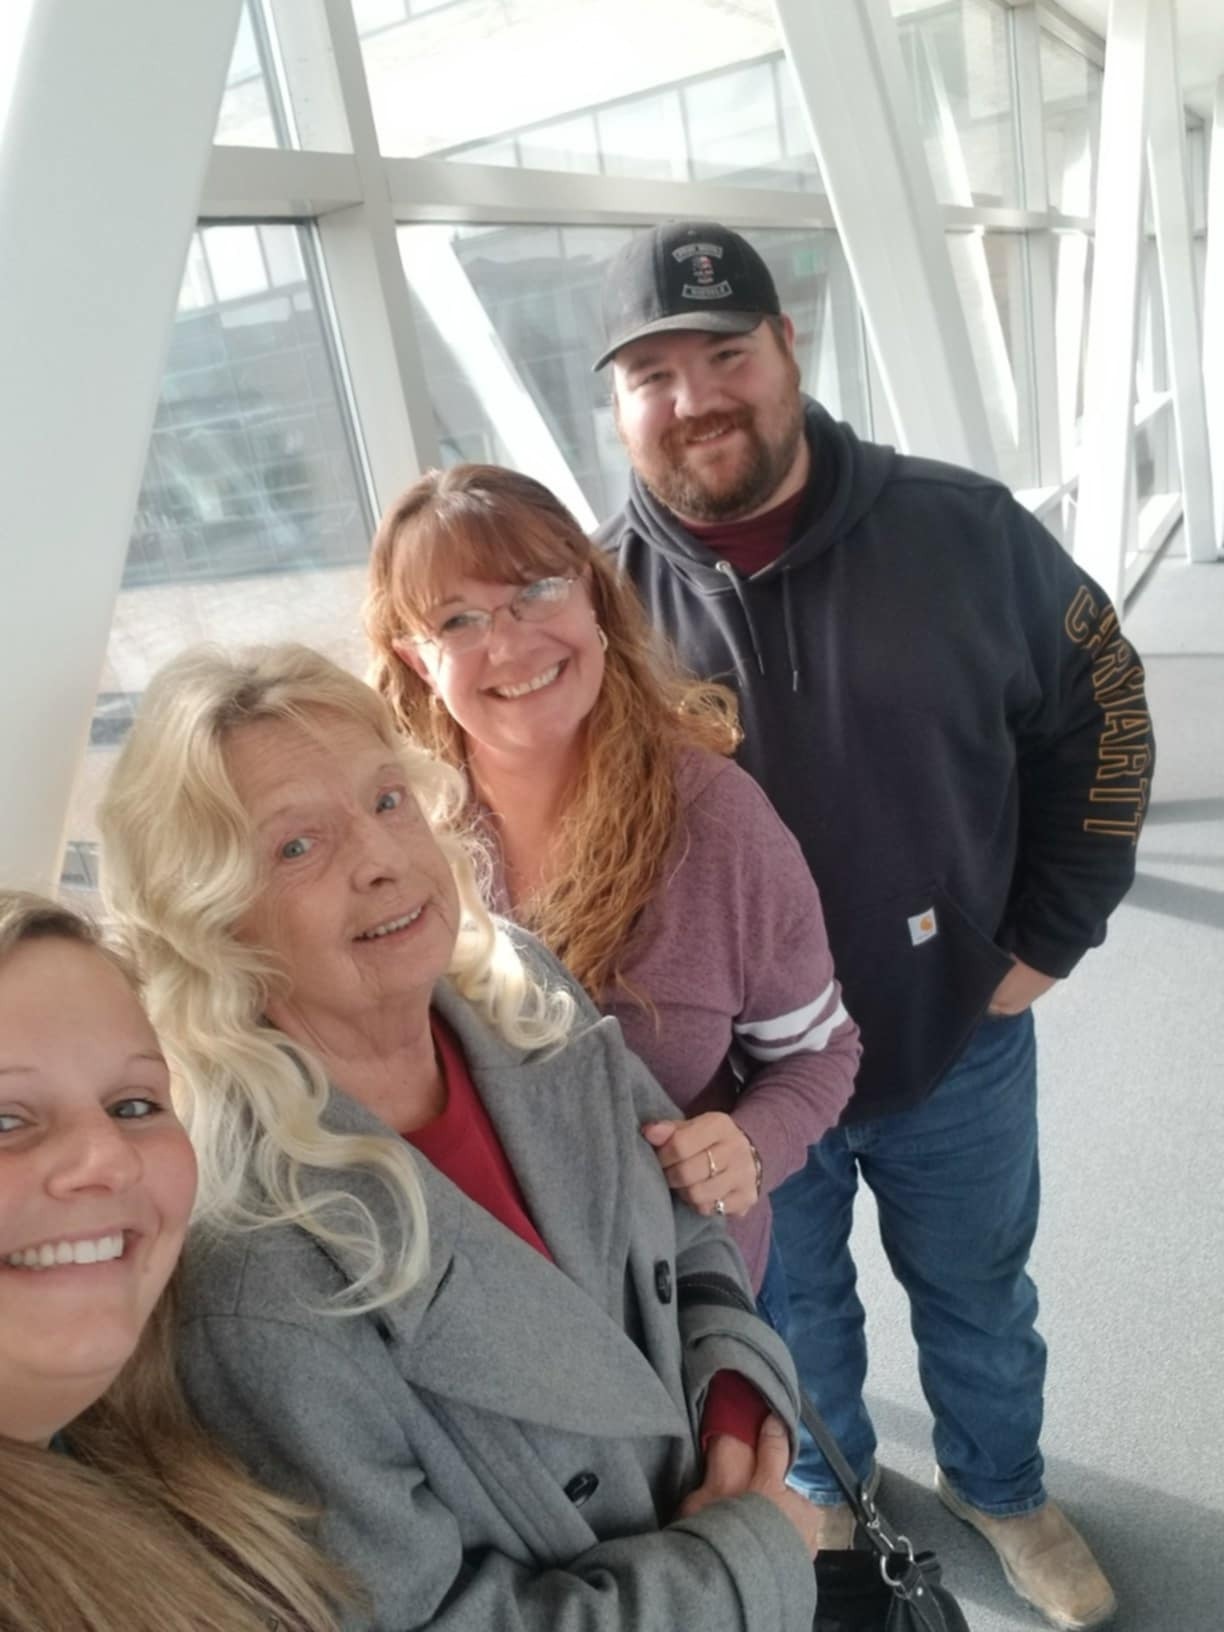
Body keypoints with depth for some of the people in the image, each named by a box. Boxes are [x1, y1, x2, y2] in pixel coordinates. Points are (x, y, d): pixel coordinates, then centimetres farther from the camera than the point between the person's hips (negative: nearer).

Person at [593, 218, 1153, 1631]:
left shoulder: (962, 530, -14)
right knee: (793, 1309, 24)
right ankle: (823, 1487, 56)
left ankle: (999, 1488, 56)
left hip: (960, 1042, 1)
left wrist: (1049, 935, -2)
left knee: (977, 1294, 25)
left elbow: (1098, 710, -1)